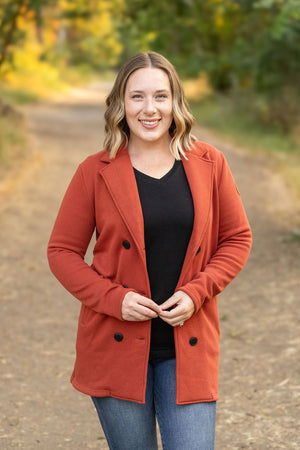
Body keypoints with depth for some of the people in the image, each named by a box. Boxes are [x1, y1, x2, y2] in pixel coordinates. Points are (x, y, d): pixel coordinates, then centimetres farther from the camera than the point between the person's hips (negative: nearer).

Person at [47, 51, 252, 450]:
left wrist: (195, 293, -8)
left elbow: (237, 239, 7)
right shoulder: (96, 172, -3)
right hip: (117, 347, -1)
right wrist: (114, 298, -14)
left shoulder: (208, 164, 2)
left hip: (188, 346, 1)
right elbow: (62, 251, 1)